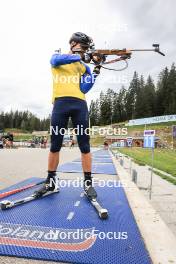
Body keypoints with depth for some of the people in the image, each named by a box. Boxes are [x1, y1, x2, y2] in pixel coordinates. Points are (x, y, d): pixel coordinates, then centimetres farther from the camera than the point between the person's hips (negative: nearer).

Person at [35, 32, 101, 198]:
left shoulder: (84, 67, 21)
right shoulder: (56, 57, 18)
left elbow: (84, 88, 8)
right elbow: (56, 60, -8)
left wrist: (95, 73, -1)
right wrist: (79, 56, -9)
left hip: (79, 104, 2)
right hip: (60, 103, -2)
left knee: (84, 145, -3)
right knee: (55, 145, 0)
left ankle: (88, 183, 6)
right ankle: (50, 181, 15)